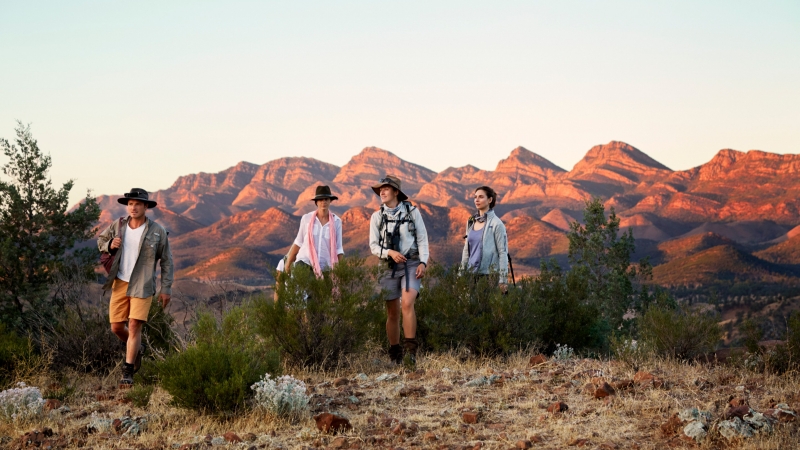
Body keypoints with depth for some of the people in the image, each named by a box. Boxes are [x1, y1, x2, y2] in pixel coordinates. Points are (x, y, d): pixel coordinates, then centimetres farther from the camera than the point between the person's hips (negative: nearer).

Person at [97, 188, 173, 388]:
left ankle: (128, 372, -5)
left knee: (134, 326, -11)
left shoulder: (157, 231, -7)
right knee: (116, 327, 6)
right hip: (120, 284, 4)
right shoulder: (117, 226, 1)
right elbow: (101, 239, 17)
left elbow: (166, 261, 0)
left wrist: (166, 288, -3)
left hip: (142, 286, -4)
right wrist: (109, 245, -7)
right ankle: (136, 349, 37)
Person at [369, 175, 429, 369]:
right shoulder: (377, 216, 6)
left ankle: (411, 351, -25)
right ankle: (395, 356, 18)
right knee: (392, 313, 7)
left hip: (411, 264, -3)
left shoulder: (412, 211, 1)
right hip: (389, 266, 3)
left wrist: (423, 262, -10)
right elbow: (374, 245, 4)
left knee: (407, 303, -23)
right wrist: (390, 252, -15)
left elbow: (422, 239, 2)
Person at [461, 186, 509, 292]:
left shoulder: (496, 224, -6)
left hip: (489, 275, -6)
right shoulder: (471, 222, 12)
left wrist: (503, 281, -11)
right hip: (472, 273, 6)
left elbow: (503, 252, -8)